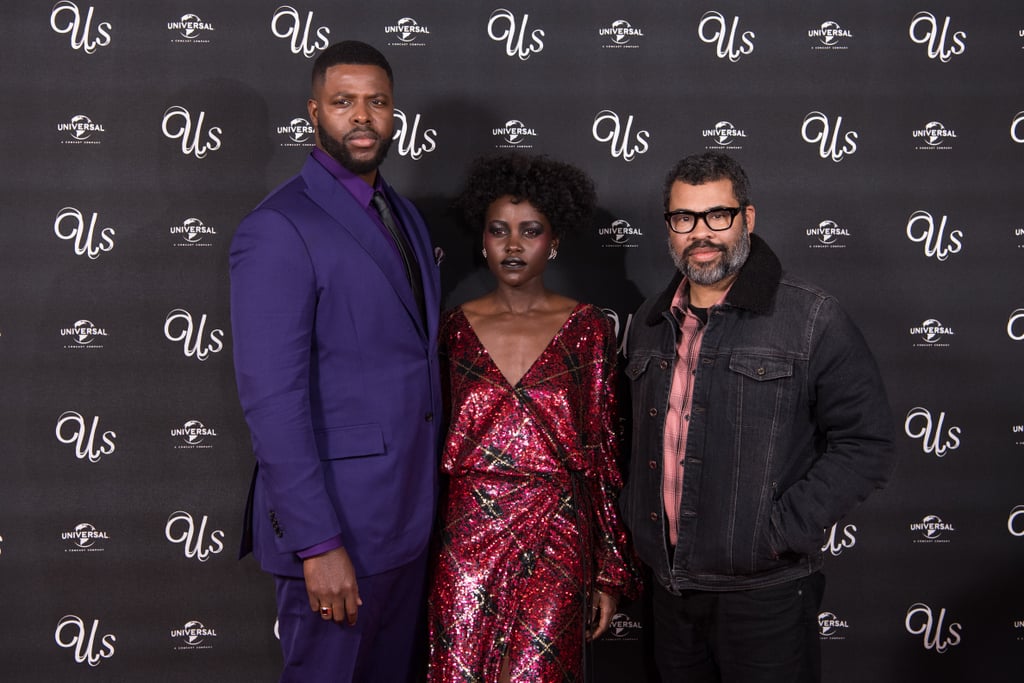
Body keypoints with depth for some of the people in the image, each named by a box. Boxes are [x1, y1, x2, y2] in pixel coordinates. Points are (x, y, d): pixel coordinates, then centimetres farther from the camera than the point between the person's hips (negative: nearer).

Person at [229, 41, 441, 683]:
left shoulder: (404, 214, 12)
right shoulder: (278, 229, -15)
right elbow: (272, 400, -19)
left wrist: (429, 492, 12)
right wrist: (316, 544, -22)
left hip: (411, 508, 8)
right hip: (335, 513, -8)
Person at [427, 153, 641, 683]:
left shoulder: (587, 329, -1)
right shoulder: (456, 326, 4)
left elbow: (603, 449, 1)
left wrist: (611, 572, 0)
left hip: (556, 541, -2)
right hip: (467, 538, 2)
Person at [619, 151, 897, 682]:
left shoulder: (811, 320, -9)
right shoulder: (649, 324, 10)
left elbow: (866, 444, -12)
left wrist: (780, 531, -16)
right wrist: (636, 521, 9)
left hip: (763, 595, -5)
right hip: (669, 587, 5)